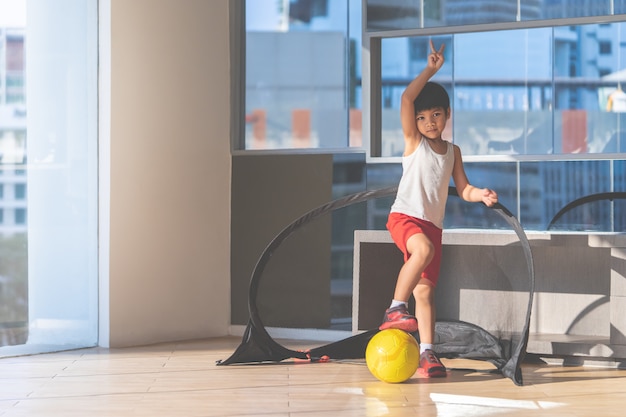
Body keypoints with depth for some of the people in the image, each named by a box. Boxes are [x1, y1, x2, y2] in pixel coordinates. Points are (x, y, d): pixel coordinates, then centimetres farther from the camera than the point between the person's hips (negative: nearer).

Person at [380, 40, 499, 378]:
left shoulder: (452, 151, 15)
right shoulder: (413, 141, 2)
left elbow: (463, 188, 11)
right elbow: (406, 98, -12)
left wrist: (481, 194, -9)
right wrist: (430, 70, -12)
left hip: (433, 224, 4)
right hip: (404, 216, -4)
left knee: (426, 288, 1)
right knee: (424, 249, -36)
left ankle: (427, 353, 2)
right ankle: (396, 308, -27)